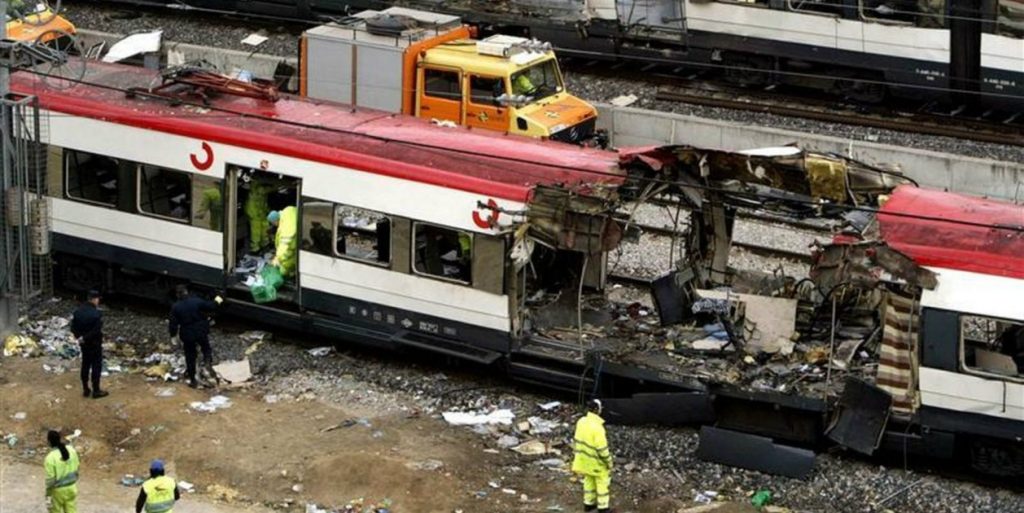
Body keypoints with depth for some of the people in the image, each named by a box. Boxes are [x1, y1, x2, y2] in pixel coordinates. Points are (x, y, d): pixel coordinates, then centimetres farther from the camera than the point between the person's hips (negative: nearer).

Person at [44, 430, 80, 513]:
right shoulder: (71, 450, -9)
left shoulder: (50, 458, -26)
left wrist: (48, 493, -6)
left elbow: (50, 479, -20)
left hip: (58, 490, -5)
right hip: (71, 487, 5)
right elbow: (76, 468, 3)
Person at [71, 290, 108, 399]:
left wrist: (79, 337, -1)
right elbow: (97, 331, -26)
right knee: (96, 366, 4)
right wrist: (84, 338, -15)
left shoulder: (78, 311, 0)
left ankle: (85, 389, 24)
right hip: (95, 344, -7)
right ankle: (96, 391, 10)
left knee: (85, 365, 17)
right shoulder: (97, 314, -23)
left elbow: (73, 328, 2)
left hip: (84, 344, 7)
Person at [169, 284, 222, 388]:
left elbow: (173, 324, -9)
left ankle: (193, 380, 19)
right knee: (206, 348, 25)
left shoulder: (175, 307, -12)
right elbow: (210, 306, -3)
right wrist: (217, 301, 18)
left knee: (190, 357, 13)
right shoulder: (196, 301, -13)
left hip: (187, 335, 0)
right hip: (201, 332, 0)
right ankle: (208, 362, -6)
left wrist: (173, 334, 9)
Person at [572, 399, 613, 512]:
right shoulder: (597, 426, -32)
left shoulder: (581, 422, -8)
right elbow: (602, 448, -27)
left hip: (585, 458, 7)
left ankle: (588, 504, 35)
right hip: (596, 460, -7)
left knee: (589, 480, 23)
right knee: (602, 482, 9)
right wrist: (608, 461, -14)